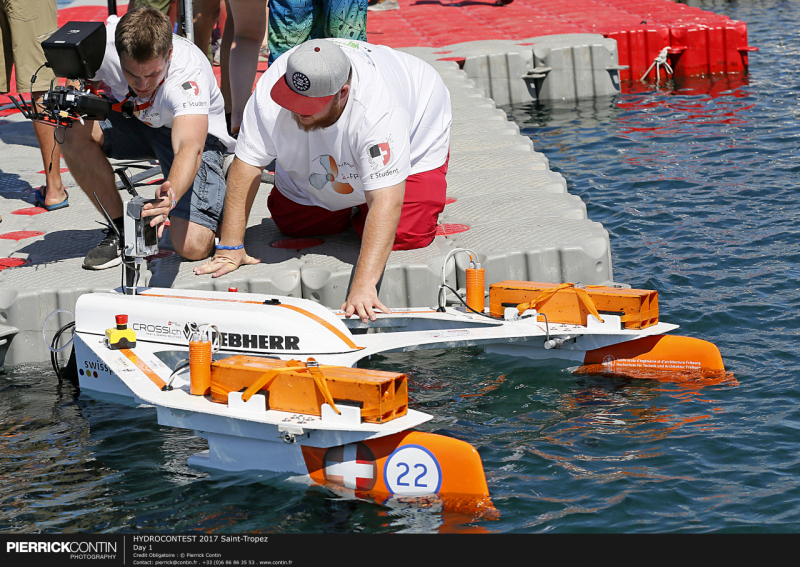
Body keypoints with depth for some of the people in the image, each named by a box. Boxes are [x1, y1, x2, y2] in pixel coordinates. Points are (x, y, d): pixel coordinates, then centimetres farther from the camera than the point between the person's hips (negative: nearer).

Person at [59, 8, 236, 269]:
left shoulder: (188, 73, -38)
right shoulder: (101, 44, -26)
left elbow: (190, 148, -52)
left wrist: (171, 196, -71)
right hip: (132, 121, 5)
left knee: (192, 247, -22)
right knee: (74, 131, -27)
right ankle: (120, 229, -8)